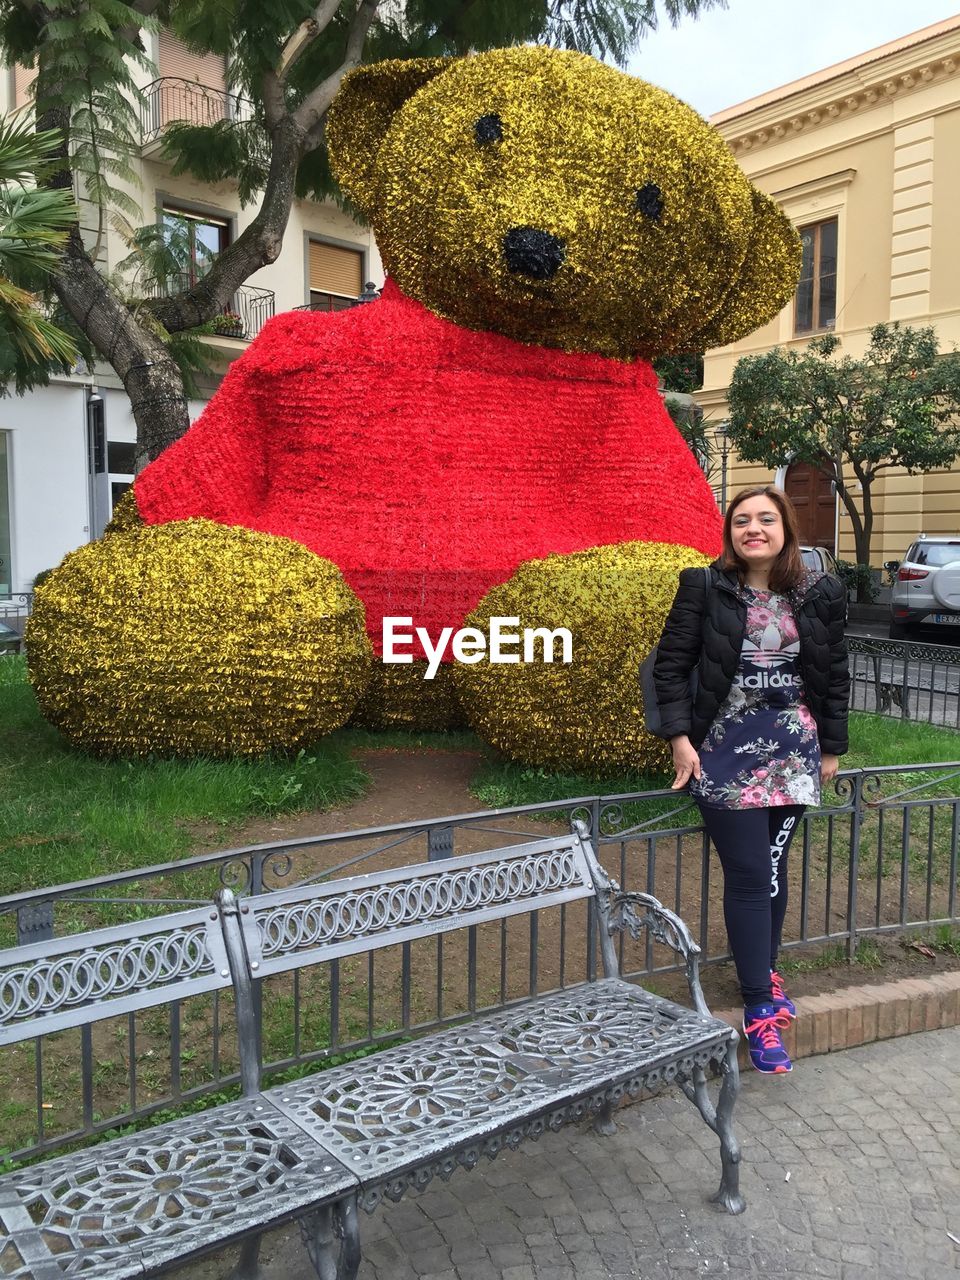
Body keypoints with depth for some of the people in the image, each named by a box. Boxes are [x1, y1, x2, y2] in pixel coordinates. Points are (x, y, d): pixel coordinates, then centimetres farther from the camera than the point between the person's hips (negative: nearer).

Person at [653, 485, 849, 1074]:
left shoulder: (821, 594, 2)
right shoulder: (704, 588, -6)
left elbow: (835, 673, 9)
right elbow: (671, 663, -3)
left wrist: (832, 747, 11)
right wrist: (680, 736, -10)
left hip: (794, 749, 3)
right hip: (725, 749, -3)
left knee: (775, 869, 10)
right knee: (749, 876, -3)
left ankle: (765, 969, 33)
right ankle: (760, 1005, 8)